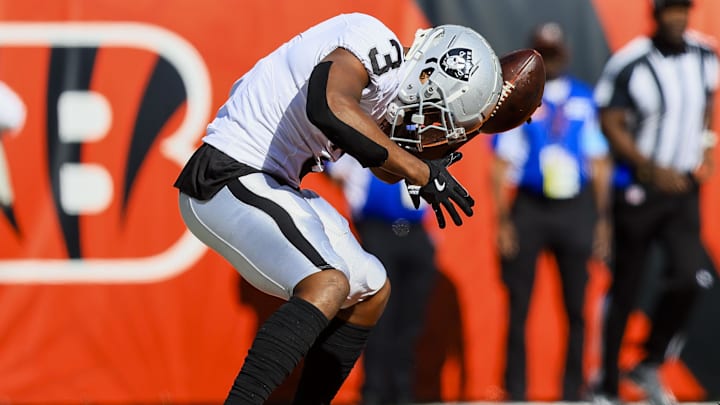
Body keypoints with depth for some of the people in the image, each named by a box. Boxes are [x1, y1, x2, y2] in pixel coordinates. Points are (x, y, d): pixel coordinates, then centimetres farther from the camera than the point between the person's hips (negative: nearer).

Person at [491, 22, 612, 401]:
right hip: (529, 209, -2)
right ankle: (516, 393, 7)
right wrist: (503, 221, -7)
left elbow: (599, 163, 12)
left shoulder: (584, 99, 9)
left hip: (576, 210, 2)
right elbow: (502, 164, 0)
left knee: (577, 309, 3)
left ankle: (573, 393, 11)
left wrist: (601, 220, 8)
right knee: (519, 308, 0)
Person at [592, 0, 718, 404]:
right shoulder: (630, 65, -16)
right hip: (638, 188, -4)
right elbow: (611, 124, -13)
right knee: (625, 291, 3)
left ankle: (650, 365, 9)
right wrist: (652, 169, -20)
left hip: (684, 188, 4)